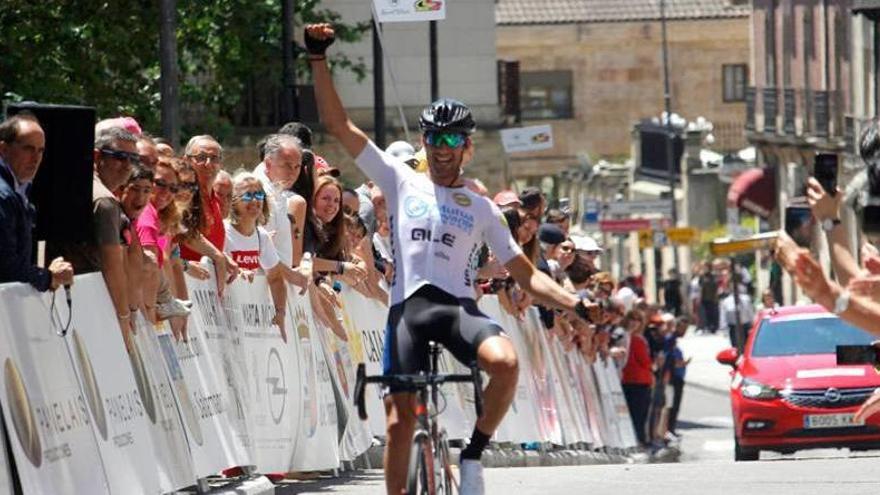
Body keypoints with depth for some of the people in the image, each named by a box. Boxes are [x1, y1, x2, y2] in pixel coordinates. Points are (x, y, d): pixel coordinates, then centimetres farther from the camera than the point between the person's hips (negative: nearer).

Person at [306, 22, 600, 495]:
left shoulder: (481, 208, 16)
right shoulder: (401, 181, 14)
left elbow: (526, 275, 14)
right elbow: (338, 124, 10)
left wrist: (576, 304, -1)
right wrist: (318, 58, 1)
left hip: (458, 307, 0)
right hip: (407, 308, 0)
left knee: (505, 362, -30)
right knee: (400, 417, -6)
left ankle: (473, 454, -10)